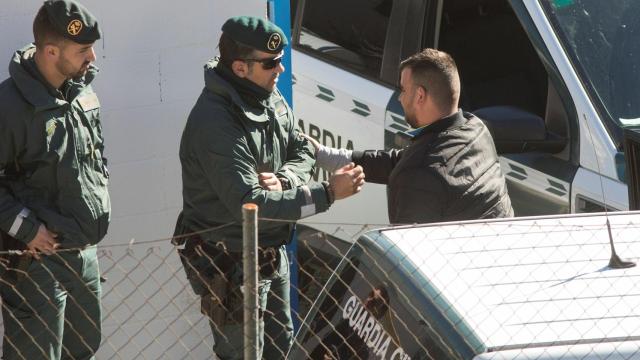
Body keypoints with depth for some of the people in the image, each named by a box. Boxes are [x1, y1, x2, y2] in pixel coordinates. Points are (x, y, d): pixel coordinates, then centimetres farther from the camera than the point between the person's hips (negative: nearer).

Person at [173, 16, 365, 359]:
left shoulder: (270, 98, -1)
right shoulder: (214, 124, -30)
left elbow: (303, 151, 7)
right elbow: (248, 204, -34)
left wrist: (283, 180, -18)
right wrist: (327, 193, -35)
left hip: (271, 250, 9)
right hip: (230, 264, -9)